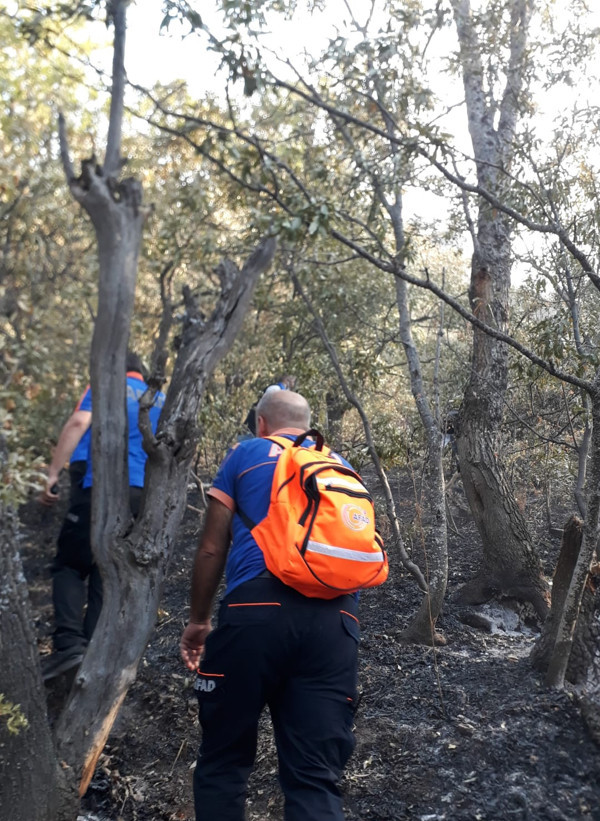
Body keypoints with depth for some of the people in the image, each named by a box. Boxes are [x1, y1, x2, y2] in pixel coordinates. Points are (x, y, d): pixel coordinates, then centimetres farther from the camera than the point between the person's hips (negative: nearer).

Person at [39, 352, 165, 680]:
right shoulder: (162, 402, 24)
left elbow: (78, 424, -6)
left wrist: (52, 474, -9)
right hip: (144, 495, 4)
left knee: (69, 564, 6)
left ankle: (69, 643, -11)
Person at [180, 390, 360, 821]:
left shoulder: (245, 454, 16)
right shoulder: (340, 466, 26)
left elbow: (212, 548, 12)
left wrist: (198, 621, 21)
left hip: (259, 610, -3)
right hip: (335, 619, 3)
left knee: (224, 760, 11)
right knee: (316, 774, 4)